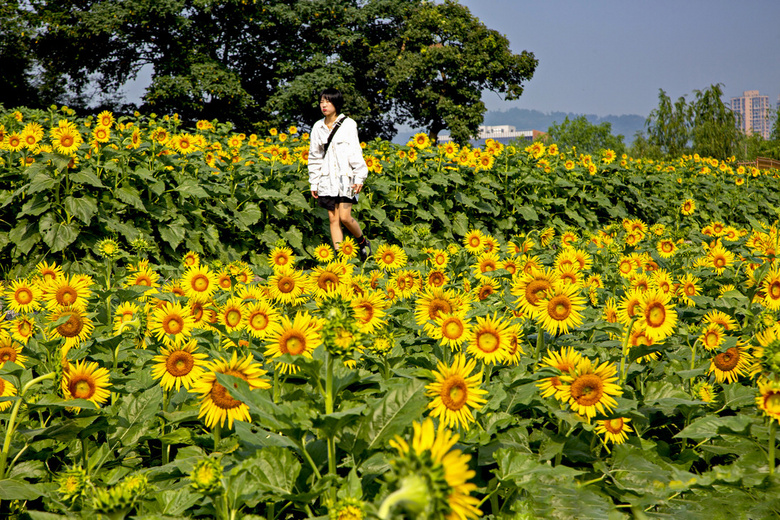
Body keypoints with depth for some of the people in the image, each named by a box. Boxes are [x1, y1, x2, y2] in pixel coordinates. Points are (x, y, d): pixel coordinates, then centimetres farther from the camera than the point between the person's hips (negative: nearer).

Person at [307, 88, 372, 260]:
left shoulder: (348, 124, -2)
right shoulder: (318, 127, 9)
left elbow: (355, 152, -4)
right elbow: (314, 157, 14)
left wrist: (359, 178, -10)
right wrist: (313, 183, 11)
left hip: (345, 177, -4)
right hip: (327, 179, 4)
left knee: (345, 217, -12)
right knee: (333, 219, 1)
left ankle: (363, 242, 15)